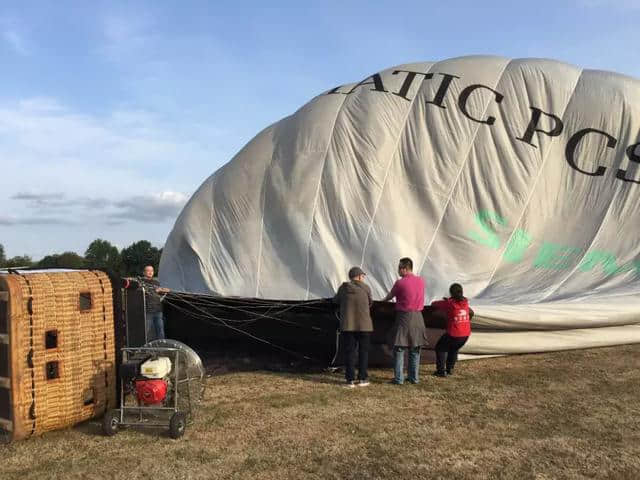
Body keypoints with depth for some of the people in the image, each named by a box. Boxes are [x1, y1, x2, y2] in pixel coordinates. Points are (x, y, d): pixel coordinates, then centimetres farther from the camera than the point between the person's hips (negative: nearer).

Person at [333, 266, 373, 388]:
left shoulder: (343, 288, 1)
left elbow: (336, 301, 16)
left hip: (347, 325, 1)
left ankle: (350, 380, 6)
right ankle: (362, 379, 12)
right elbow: (370, 303, 9)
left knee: (349, 352, 8)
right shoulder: (365, 288, -4)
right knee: (363, 351, 11)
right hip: (363, 325, -1)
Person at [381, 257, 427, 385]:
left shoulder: (400, 282, -11)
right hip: (418, 317, 5)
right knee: (415, 350, 14)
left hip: (404, 317, -5)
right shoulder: (421, 281, 5)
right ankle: (414, 377, 18)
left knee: (399, 349, 2)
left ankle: (398, 378, 1)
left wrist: (383, 300, 25)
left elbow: (389, 297, 3)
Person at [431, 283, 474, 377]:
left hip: (453, 334, -5)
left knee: (440, 348, 17)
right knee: (454, 349, 31)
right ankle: (450, 369, 34)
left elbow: (433, 304, -2)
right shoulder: (465, 302, 3)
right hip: (466, 334, 6)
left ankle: (441, 370, 13)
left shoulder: (449, 303, -12)